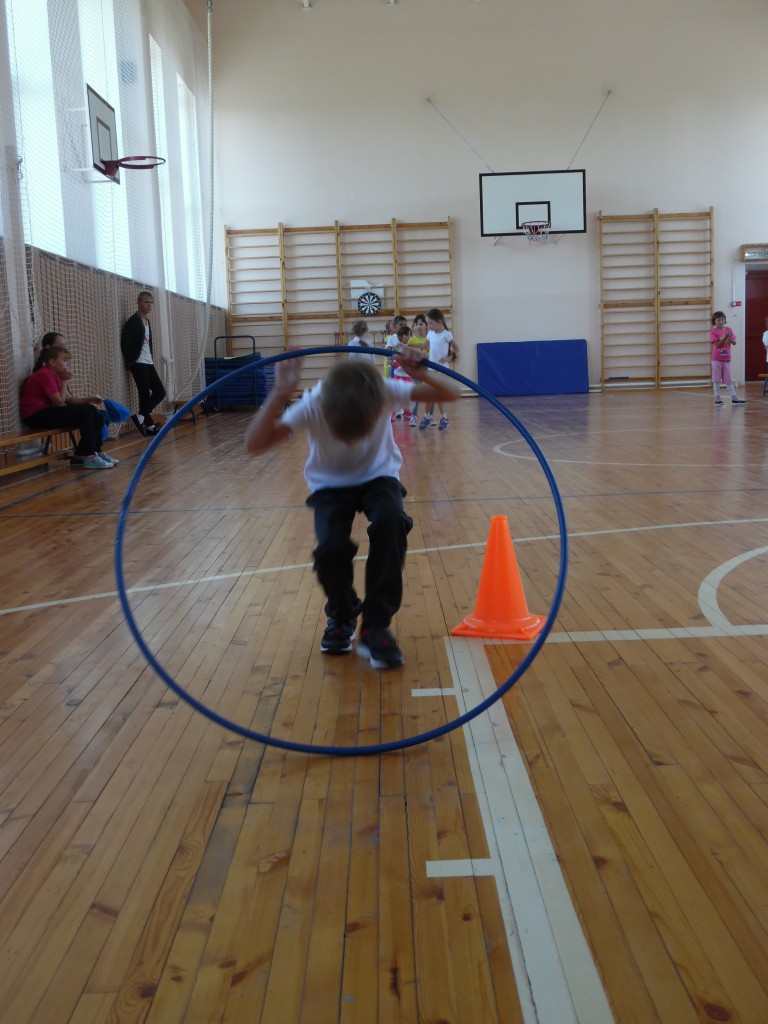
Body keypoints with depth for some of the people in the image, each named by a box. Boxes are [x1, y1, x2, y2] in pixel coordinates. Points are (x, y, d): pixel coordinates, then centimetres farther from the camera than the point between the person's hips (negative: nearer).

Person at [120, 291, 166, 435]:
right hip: (138, 363, -9)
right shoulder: (133, 321, -10)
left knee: (160, 391, 5)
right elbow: (125, 343, -16)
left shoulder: (147, 322, 17)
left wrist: (150, 357, 13)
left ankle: (141, 417, 7)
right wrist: (130, 362, -15)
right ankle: (149, 424, -1)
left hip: (148, 363, 9)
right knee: (145, 394, -7)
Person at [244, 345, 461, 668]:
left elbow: (451, 394, -26)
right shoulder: (313, 404, -31)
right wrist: (279, 395, -50)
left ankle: (375, 626, -17)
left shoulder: (386, 391, -29)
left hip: (378, 476, 0)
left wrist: (424, 374, -46)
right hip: (330, 484, 0)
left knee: (391, 521, -33)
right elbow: (254, 445, -38)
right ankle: (341, 617, 8)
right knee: (331, 548, -27)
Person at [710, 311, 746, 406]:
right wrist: (724, 338, -26)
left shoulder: (728, 329, 6)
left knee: (729, 379, 7)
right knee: (716, 379, 1)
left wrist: (730, 339, -15)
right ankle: (717, 398, 5)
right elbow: (717, 345, -15)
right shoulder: (713, 332, -7)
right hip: (717, 359, -4)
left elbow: (734, 342, 5)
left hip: (726, 359, 4)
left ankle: (734, 398, 7)